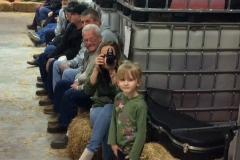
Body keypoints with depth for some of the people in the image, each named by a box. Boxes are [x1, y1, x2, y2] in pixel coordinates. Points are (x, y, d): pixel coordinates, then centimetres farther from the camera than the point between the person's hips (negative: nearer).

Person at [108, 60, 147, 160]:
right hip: (120, 145, 5)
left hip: (132, 147, -5)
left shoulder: (140, 104, -22)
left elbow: (141, 132, -17)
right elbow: (113, 121, 4)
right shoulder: (118, 98, -5)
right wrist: (113, 142, 0)